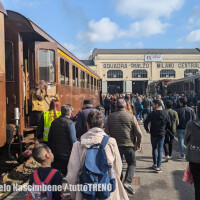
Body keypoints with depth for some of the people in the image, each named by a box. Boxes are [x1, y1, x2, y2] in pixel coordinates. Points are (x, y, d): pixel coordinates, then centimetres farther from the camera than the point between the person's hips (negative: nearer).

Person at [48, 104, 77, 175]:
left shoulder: (54, 122, 7)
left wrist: (51, 149, 22)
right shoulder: (69, 123, -13)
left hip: (55, 154, 6)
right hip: (66, 155, -6)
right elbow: (73, 140, -15)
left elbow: (49, 138, 13)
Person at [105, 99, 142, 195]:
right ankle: (127, 182, -6)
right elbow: (138, 133, -7)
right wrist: (138, 143, 9)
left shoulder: (110, 117, 0)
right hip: (128, 144, -2)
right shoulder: (131, 116, -7)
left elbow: (106, 132, 3)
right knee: (132, 163, 11)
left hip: (115, 145, 3)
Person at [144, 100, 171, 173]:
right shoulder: (165, 114, -1)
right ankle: (158, 166, 3)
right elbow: (169, 125, 2)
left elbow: (146, 122, -14)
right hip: (162, 134, 1)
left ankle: (155, 164, 23)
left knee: (154, 149, 17)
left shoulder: (152, 113, -11)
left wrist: (147, 130, 1)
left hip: (153, 134, -1)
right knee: (160, 150, 5)